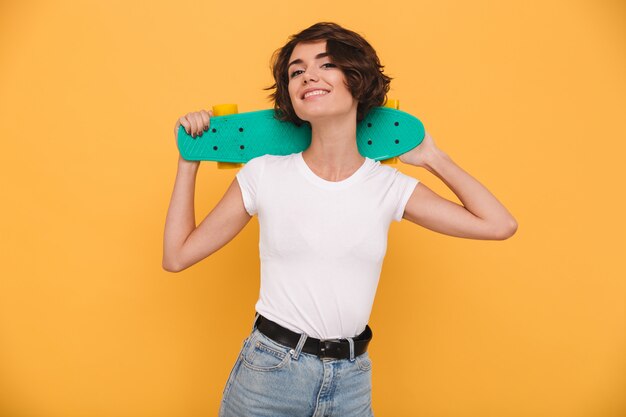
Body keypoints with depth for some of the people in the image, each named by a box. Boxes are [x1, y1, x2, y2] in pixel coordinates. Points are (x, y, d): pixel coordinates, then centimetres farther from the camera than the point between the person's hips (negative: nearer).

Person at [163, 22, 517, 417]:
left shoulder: (390, 186, -4)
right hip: (268, 370, -1)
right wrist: (190, 159, -3)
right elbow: (177, 256, -3)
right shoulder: (264, 174, -7)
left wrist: (433, 157, 2)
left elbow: (499, 224, -5)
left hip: (352, 379, 2)